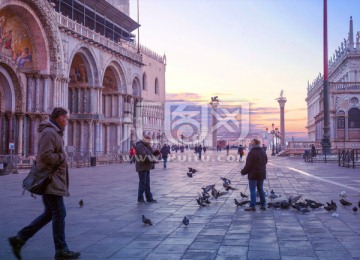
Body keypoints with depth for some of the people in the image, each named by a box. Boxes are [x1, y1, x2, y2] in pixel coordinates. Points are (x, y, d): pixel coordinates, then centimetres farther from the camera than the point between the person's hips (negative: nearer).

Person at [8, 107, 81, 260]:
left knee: (49, 213, 14)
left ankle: (19, 239, 15)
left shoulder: (54, 132, 18)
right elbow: (46, 156, -24)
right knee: (59, 214, -3)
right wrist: (62, 157, -10)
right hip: (50, 180, -10)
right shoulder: (49, 132, -15)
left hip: (53, 180, 10)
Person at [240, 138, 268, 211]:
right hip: (261, 174, 7)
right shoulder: (263, 153, 10)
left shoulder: (252, 152, -16)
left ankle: (252, 206, -1)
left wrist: (243, 172, -6)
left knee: (252, 190, -2)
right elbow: (265, 162, 17)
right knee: (261, 189, 15)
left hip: (253, 174, -7)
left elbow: (248, 164, -17)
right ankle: (263, 205, 18)